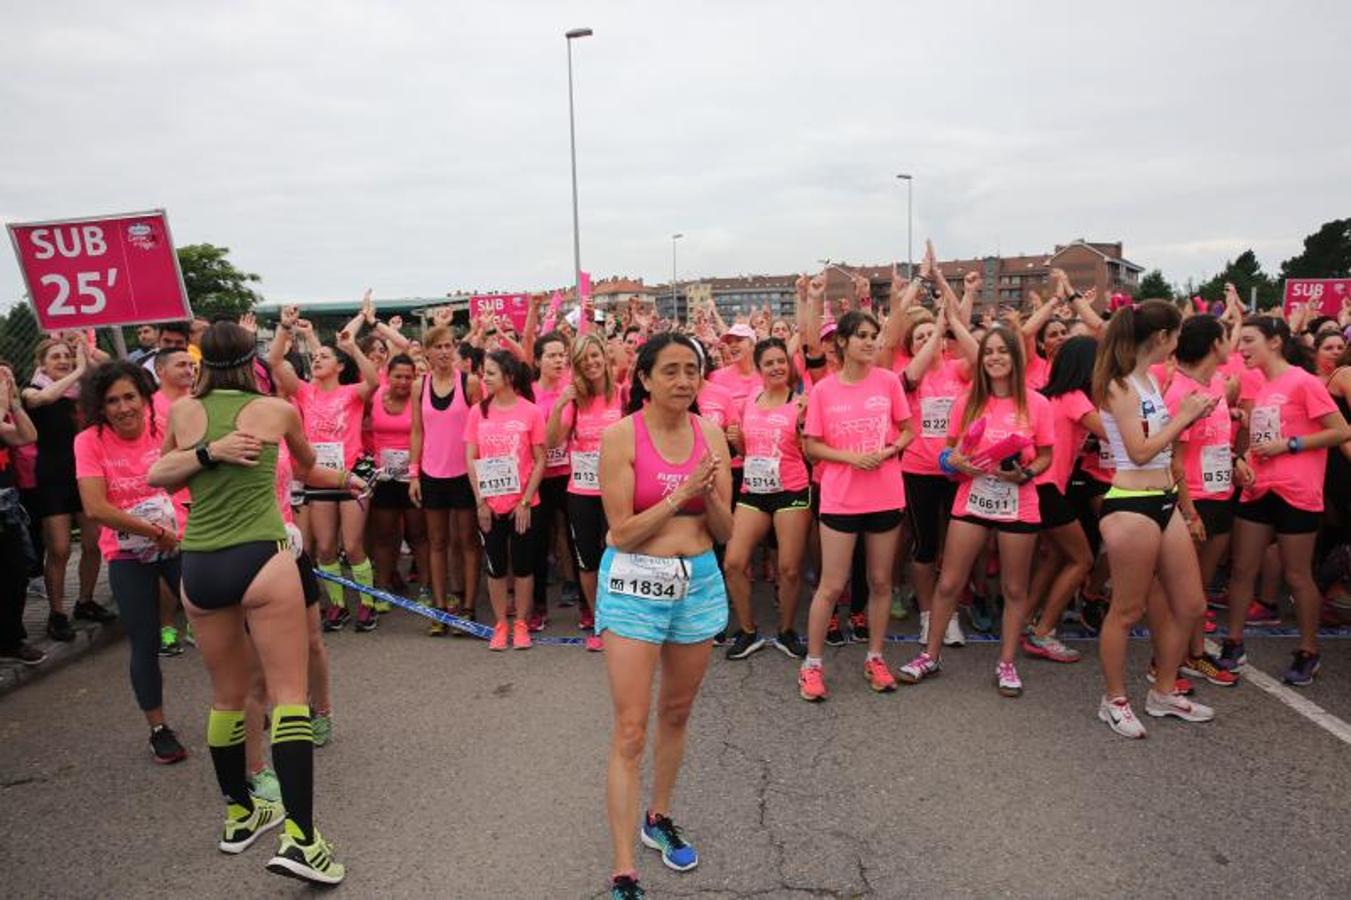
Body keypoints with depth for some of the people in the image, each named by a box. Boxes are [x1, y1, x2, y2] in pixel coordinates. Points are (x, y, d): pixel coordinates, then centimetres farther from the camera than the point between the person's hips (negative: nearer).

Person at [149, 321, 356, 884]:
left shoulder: (182, 412, 8)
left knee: (227, 696, 18)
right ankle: (299, 836, -9)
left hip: (198, 568, 4)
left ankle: (239, 815, 33)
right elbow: (308, 471, 22)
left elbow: (157, 477, 18)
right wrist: (347, 480, 42)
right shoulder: (278, 410, 4)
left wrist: (206, 452, 6)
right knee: (290, 694, -2)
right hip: (260, 561, -4)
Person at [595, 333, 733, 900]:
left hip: (699, 582, 5)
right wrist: (682, 493, -20)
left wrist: (711, 496, -17)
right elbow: (622, 532, -13)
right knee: (630, 730, -4)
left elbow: (724, 531, 3)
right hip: (634, 583, -4)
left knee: (676, 713, 19)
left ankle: (659, 818, 41)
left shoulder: (711, 434, 1)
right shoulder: (620, 436, -11)